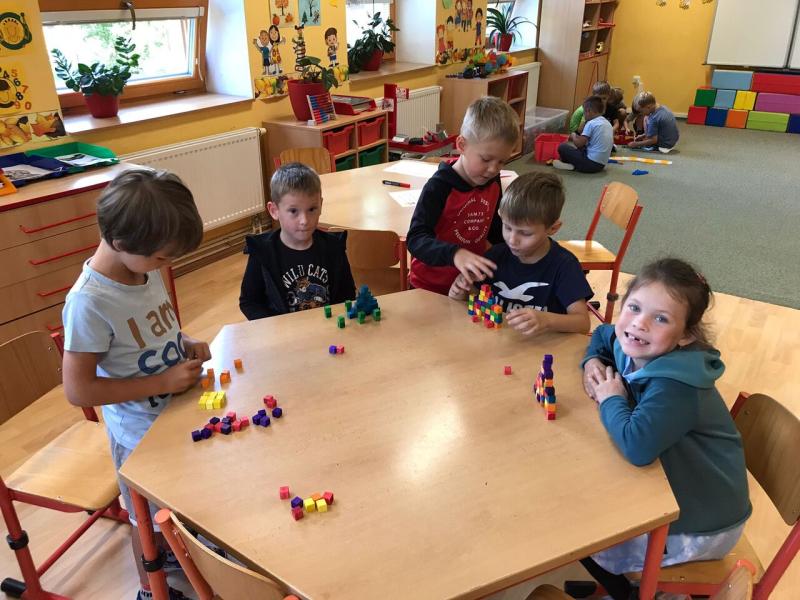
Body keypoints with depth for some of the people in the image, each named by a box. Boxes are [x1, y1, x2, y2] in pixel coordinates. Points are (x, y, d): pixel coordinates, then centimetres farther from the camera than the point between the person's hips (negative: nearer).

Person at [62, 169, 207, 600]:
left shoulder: (145, 268, -9)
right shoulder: (88, 302, -31)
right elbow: (78, 389, -27)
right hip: (142, 432, -6)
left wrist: (187, 344, -9)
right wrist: (163, 382, -28)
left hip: (179, 411, 6)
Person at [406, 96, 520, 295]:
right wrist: (455, 254, -48)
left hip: (473, 282, 5)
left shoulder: (493, 183, -3)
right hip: (432, 286, -5)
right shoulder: (439, 187, -23)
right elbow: (416, 239, -32)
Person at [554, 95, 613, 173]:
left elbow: (579, 144, -14)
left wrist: (573, 136, 10)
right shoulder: (608, 124, 13)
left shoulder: (591, 123, -12)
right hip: (601, 165, 9)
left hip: (591, 163, -9)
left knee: (562, 147, -6)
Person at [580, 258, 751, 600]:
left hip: (699, 527, -8)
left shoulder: (675, 387, -34)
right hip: (671, 487, 8)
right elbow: (602, 334, 13)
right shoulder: (633, 347, -9)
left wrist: (611, 399, -28)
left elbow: (637, 446, -47)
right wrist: (592, 361, -9)